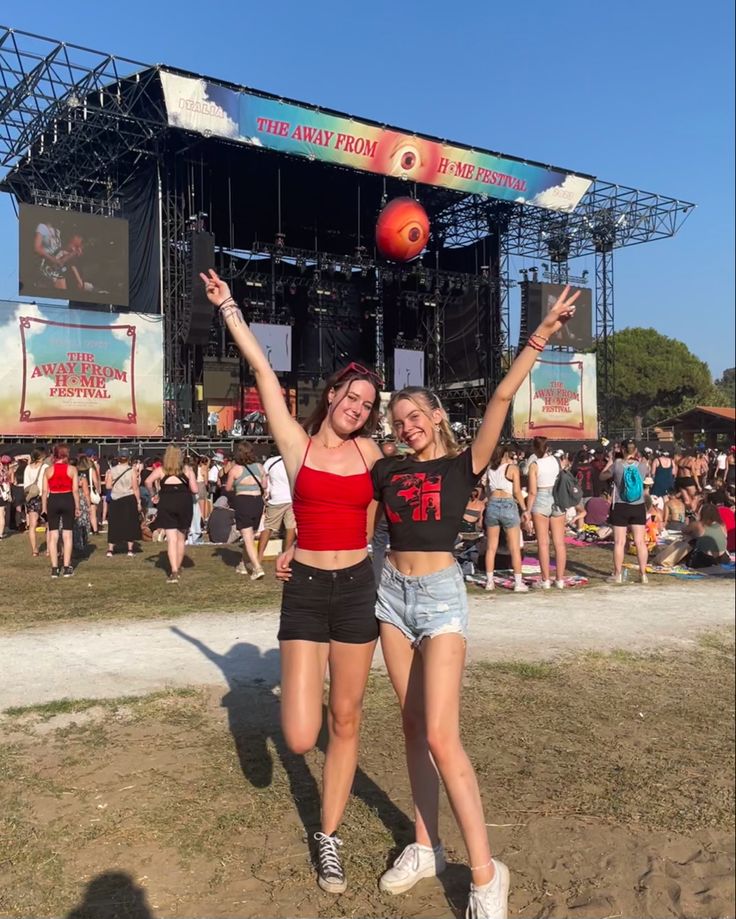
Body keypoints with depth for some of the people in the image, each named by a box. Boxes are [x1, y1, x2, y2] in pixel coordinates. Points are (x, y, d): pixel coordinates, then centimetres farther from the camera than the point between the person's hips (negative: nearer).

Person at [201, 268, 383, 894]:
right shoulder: (297, 444, -1)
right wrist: (228, 306, 3)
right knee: (300, 737, -7)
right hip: (305, 590, -2)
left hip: (357, 587, 2)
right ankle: (304, 693, 31)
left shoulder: (371, 452, 6)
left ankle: (329, 838, 27)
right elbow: (261, 367, -1)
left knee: (345, 722, 9)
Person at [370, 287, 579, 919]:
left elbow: (501, 401, -16)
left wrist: (539, 338, -23)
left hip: (441, 596, -5)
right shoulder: (388, 472, 6)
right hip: (393, 592, 5)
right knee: (413, 726, 11)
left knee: (442, 736, -11)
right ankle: (425, 847, 24)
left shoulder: (463, 465, -5)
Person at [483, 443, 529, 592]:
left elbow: (488, 490, 13)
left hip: (492, 505, 4)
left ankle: (489, 581, 13)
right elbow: (517, 492, -5)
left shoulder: (490, 469, 11)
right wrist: (524, 510, -1)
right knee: (515, 548, 3)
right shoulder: (512, 468, -1)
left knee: (491, 547, 10)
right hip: (508, 505, -4)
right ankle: (518, 583, 3)